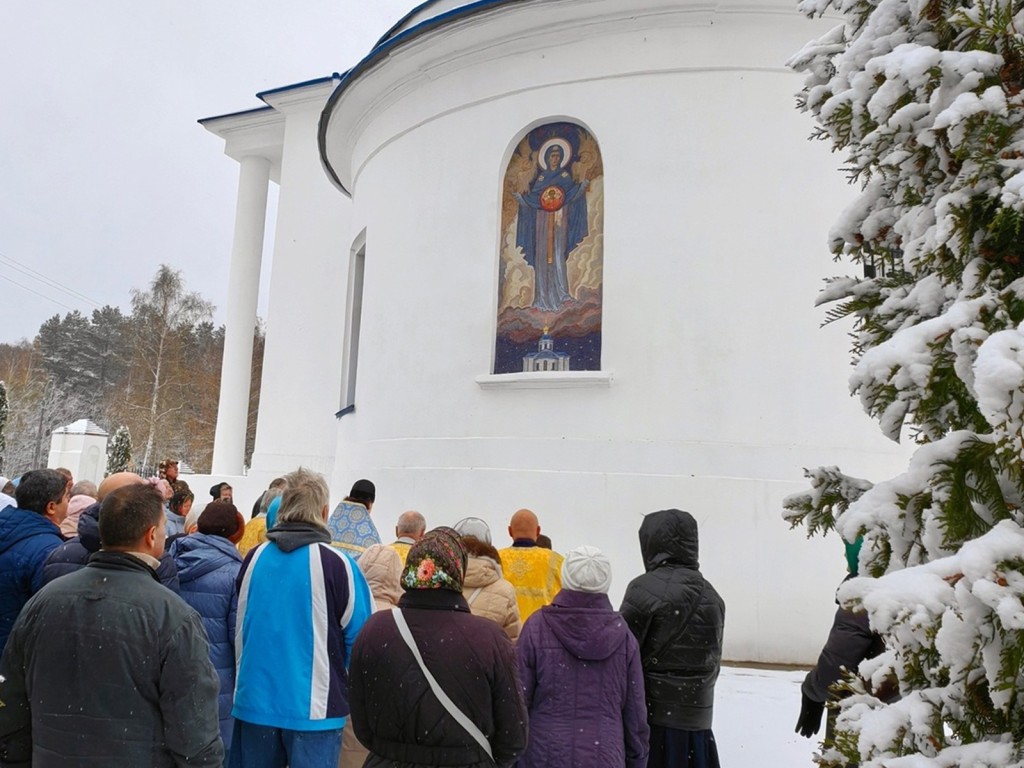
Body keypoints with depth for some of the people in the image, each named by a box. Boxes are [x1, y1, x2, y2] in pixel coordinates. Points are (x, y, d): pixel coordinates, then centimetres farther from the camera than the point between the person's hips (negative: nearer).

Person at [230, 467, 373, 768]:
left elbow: (240, 629, 12)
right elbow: (361, 637, -10)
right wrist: (345, 688, 10)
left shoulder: (253, 558, -1)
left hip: (254, 701, 4)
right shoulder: (336, 563, -15)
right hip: (313, 707, -4)